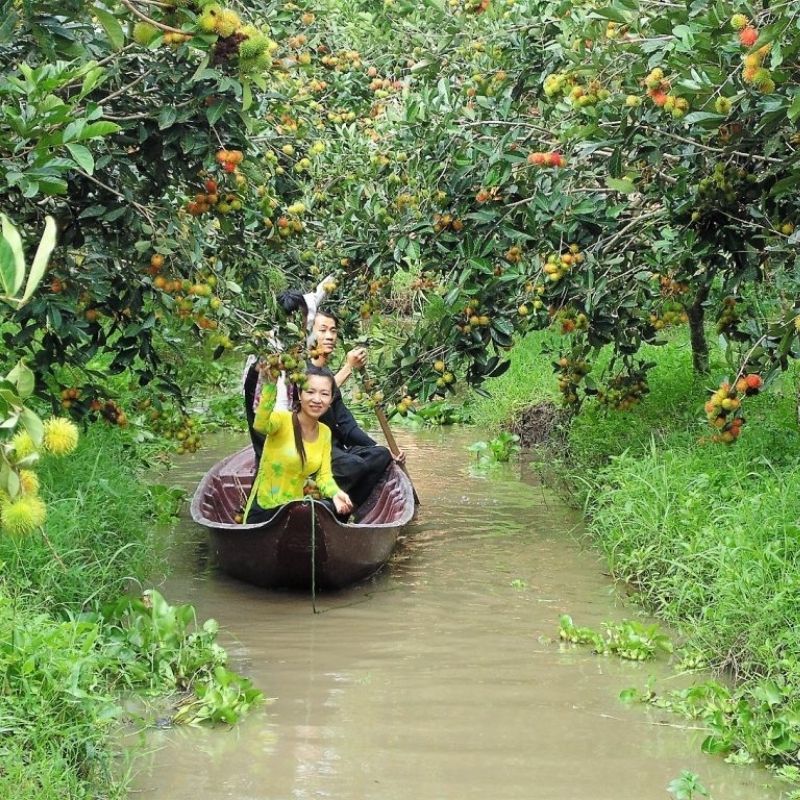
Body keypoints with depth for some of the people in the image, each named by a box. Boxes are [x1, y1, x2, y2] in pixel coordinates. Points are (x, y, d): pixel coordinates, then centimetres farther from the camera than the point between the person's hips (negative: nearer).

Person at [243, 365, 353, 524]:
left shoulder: (325, 433, 5)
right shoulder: (283, 420, -13)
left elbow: (323, 475, 2)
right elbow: (260, 425, -36)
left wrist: (335, 493, -20)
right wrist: (270, 384, -49)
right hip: (264, 511, -6)